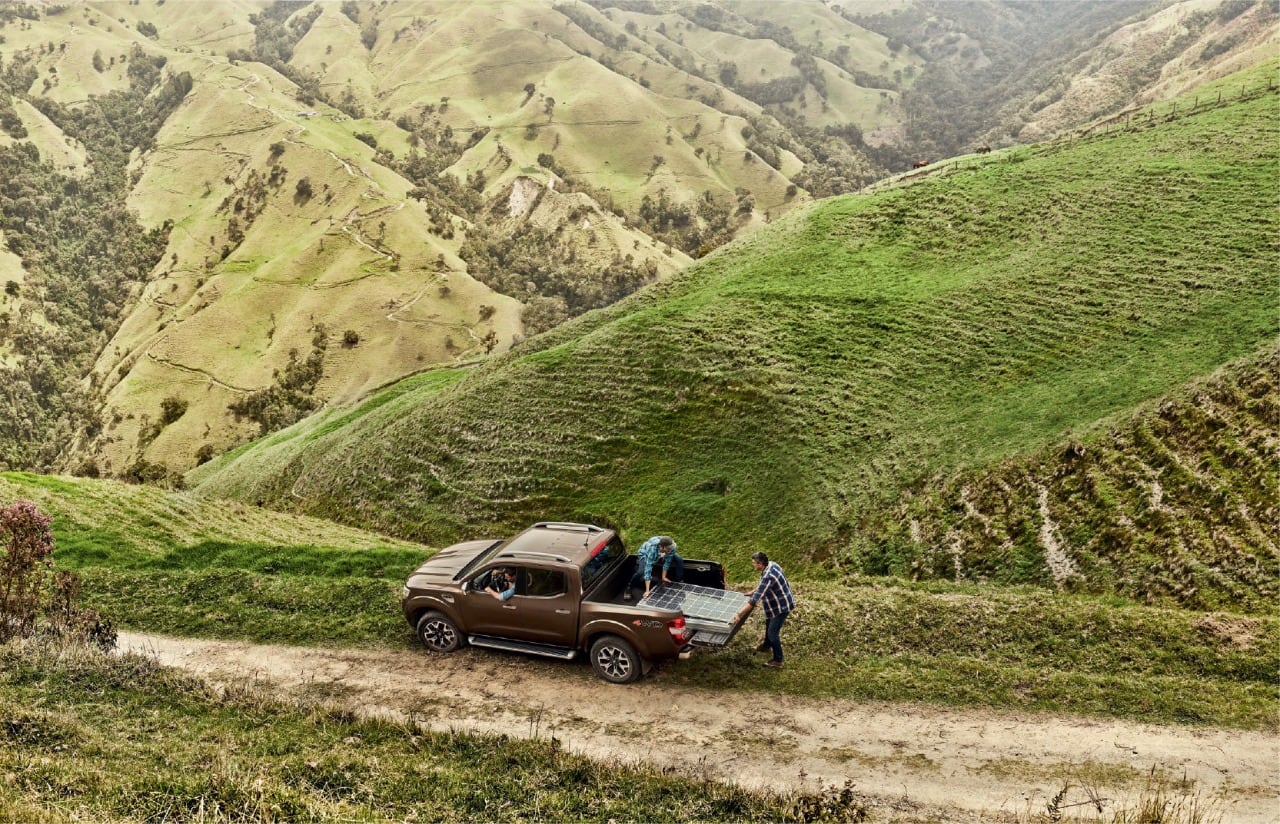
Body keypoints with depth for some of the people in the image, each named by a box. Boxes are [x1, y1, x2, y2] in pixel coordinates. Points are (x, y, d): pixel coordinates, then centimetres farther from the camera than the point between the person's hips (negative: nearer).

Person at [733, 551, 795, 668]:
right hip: (778, 603, 10)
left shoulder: (768, 577, -36)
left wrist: (739, 614, -33)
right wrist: (753, 591, 19)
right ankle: (767, 646, 51)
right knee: (768, 623, 28)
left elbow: (755, 599, -36)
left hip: (781, 606, -10)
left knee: (773, 632, -2)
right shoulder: (771, 564, -8)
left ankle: (778, 661, 12)